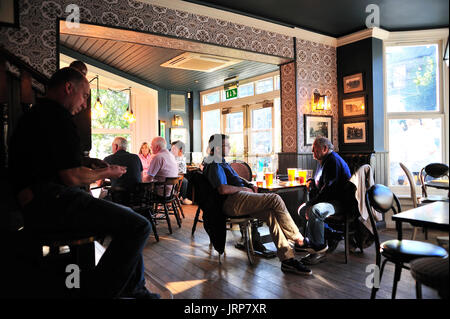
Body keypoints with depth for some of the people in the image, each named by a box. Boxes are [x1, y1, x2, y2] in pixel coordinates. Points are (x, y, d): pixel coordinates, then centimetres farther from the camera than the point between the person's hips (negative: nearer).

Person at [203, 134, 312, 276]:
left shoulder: (222, 163, 28)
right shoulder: (214, 165, -6)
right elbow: (223, 189, -20)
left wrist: (250, 185, 15)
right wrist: (244, 188, -7)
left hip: (237, 200, 10)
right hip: (233, 201, -10)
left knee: (270, 213, -11)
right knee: (275, 199, -21)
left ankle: (287, 259, -14)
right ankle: (297, 237, -8)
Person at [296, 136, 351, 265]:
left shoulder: (333, 161, -16)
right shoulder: (323, 161, 17)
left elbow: (329, 188, -25)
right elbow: (319, 181, 33)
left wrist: (311, 204, -23)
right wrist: (311, 182, 9)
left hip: (338, 202, -11)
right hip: (326, 199, 11)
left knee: (314, 211, -34)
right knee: (302, 209, 14)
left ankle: (319, 250, -24)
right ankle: (309, 242, 14)